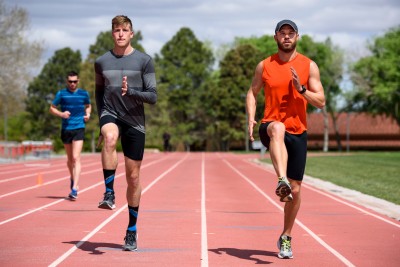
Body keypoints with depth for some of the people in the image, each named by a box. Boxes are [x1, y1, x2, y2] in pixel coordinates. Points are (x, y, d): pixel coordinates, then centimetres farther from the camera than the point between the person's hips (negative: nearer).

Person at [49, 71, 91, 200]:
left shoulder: (84, 94, 5)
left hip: (79, 128, -1)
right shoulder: (61, 94, 1)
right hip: (66, 129, 1)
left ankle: (74, 189, -19)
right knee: (70, 158, 14)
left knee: (76, 158, -13)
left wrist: (88, 114, 2)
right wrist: (61, 114, -12)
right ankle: (72, 179, 40)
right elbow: (52, 108, 6)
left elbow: (88, 106, 23)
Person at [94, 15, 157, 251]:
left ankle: (132, 230, 18)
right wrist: (102, 121, 11)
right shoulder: (102, 62, 6)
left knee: (133, 177, 5)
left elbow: (153, 97, -4)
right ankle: (109, 193, -32)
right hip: (110, 115, 0)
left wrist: (131, 92, -22)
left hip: (135, 122, 0)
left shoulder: (144, 61, -1)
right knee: (110, 137, -39)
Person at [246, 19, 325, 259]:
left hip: (298, 133, 1)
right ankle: (282, 182, -56)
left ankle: (286, 238, 22)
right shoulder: (264, 66, 4)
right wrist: (251, 118, -1)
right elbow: (253, 92, 16)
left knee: (296, 190, 4)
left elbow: (321, 102, 0)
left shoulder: (309, 66, 1)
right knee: (277, 128, -41)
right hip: (270, 130, -1)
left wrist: (301, 88, -18)